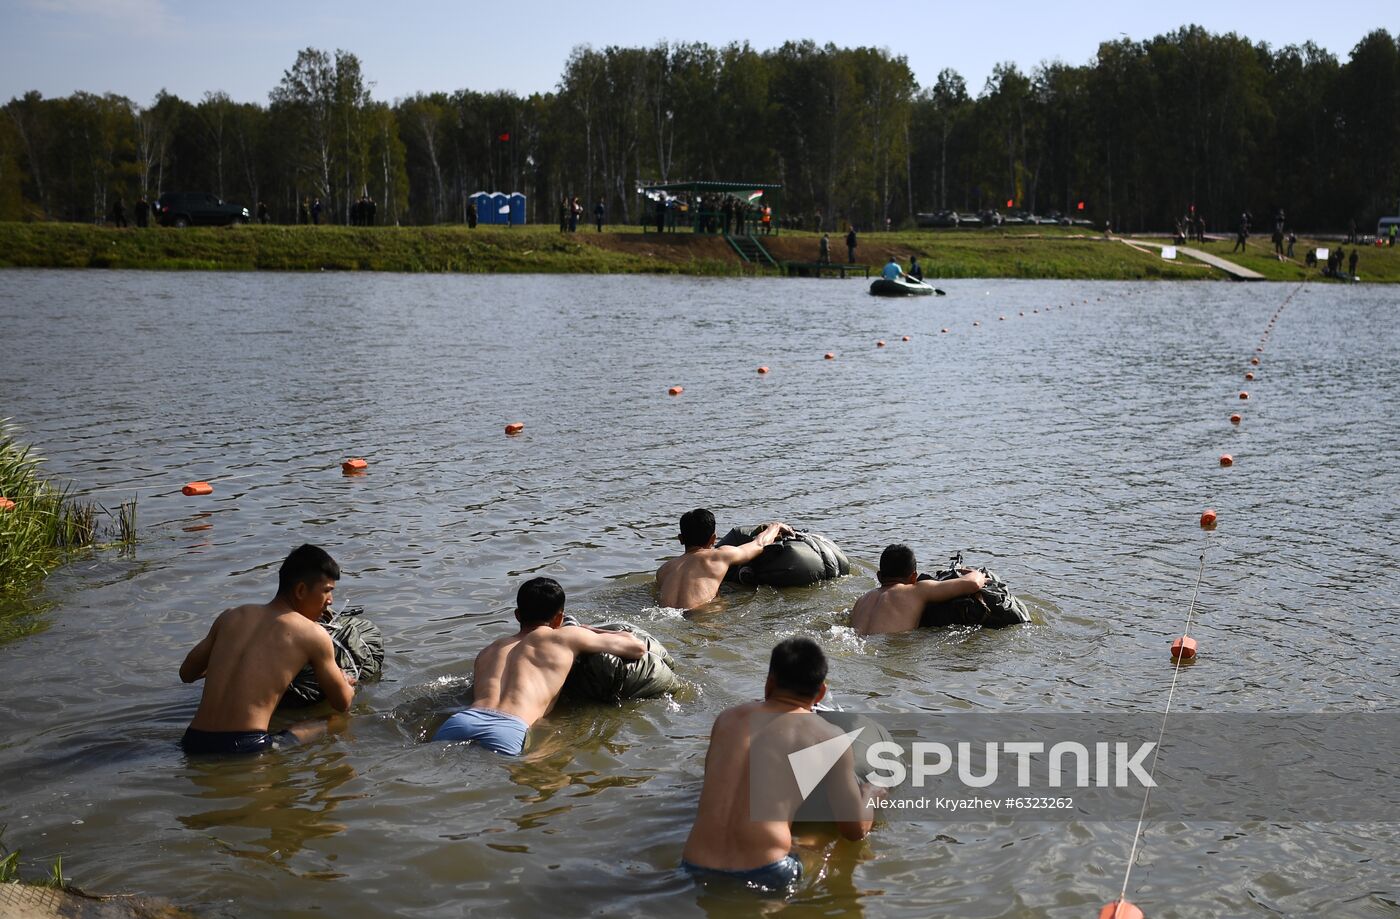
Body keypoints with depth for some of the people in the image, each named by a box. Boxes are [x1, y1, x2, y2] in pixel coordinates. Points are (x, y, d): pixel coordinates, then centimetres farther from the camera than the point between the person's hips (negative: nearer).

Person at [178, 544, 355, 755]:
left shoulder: (231, 616, 14)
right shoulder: (313, 635, 0)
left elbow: (186, 673, 25)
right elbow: (343, 704, 12)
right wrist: (347, 684, 36)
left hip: (194, 744, 6)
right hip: (247, 747, -6)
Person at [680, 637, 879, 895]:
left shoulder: (728, 718, 15)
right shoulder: (829, 738, 4)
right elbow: (856, 830, 9)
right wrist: (871, 795, 32)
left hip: (697, 870, 4)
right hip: (766, 875, -3)